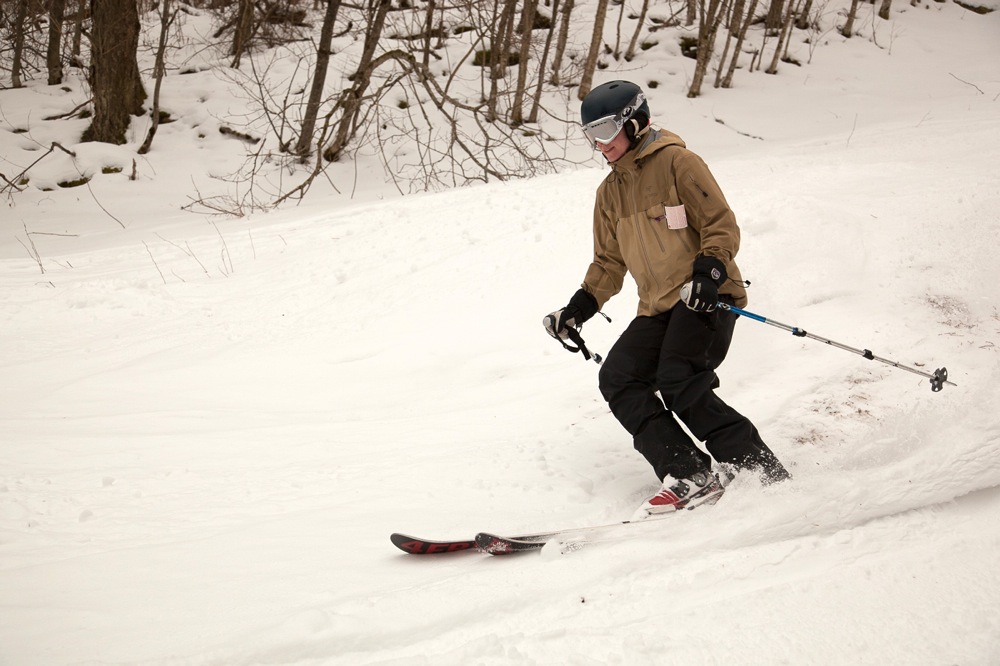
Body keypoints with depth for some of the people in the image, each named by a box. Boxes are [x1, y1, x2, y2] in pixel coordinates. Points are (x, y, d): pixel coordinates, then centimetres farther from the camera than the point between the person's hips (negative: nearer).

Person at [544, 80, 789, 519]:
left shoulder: (677, 162, -3)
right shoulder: (610, 193, 19)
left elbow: (722, 225, -7)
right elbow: (609, 263, 25)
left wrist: (709, 272, -23)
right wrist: (578, 309, 14)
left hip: (704, 299, -8)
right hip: (657, 309, 8)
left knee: (680, 385, -24)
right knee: (618, 378, -12)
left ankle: (763, 471, -14)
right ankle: (689, 476, -17)